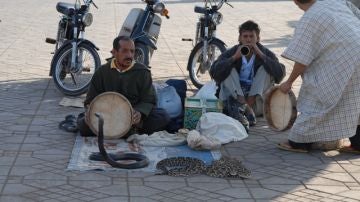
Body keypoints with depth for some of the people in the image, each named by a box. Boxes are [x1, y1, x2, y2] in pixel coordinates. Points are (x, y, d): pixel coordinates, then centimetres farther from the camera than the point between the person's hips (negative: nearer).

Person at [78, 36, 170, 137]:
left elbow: (148, 100, -1)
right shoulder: (102, 72, 4)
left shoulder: (142, 71, 2)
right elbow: (91, 100, 7)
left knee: (163, 117, -26)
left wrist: (139, 112, -24)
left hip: (134, 116, -1)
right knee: (84, 127, -30)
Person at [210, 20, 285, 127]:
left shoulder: (266, 53, 4)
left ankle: (249, 105, -29)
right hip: (233, 96, 0)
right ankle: (246, 108, -38)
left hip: (256, 97, 0)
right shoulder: (231, 53, 3)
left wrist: (261, 55, -17)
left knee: (265, 69, -14)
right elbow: (213, 73, -12)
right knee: (228, 69, -19)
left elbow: (280, 74, -14)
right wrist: (234, 57, -19)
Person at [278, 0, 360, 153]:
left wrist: (289, 82, 3)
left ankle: (300, 142, 9)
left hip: (343, 63, -7)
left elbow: (302, 60, -9)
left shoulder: (307, 21, -8)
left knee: (319, 100, 3)